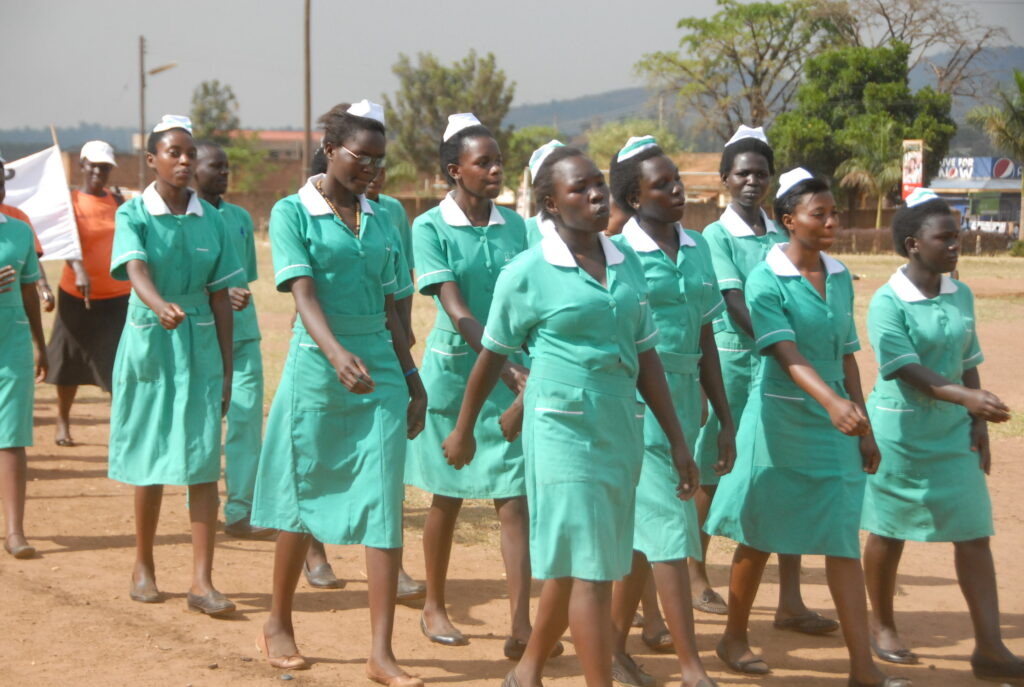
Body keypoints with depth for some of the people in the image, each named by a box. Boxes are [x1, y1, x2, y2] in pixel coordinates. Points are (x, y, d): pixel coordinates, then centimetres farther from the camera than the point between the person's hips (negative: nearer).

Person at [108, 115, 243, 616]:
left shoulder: (210, 219, 4)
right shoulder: (133, 214, -5)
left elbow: (220, 297, 6)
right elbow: (136, 269, -24)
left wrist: (227, 370, 4)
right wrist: (161, 306, -45)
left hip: (201, 347, 2)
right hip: (149, 344, -2)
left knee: (202, 462, -6)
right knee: (150, 461, 6)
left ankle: (202, 582, -6)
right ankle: (144, 566, 25)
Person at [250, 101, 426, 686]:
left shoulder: (377, 217, 12)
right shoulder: (293, 213, -4)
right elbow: (303, 293, -17)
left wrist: (413, 380, 16)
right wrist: (337, 352, -33)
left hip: (382, 369, 4)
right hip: (318, 369, -4)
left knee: (384, 505, -4)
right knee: (303, 499, 7)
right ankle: (279, 625, 28)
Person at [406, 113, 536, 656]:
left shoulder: (514, 227, 5)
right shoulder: (430, 229, -8)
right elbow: (455, 309, -17)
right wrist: (509, 368, -25)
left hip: (513, 371, 3)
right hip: (455, 370, -3)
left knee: (515, 497, -5)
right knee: (448, 496, 9)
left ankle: (521, 625, -7)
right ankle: (434, 607, 27)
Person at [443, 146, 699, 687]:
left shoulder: (627, 265, 8)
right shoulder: (527, 273, -7)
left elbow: (646, 358, 11)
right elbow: (493, 356, 3)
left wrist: (677, 440, 10)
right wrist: (463, 430, 11)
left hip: (622, 432, 6)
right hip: (564, 432, -6)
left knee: (570, 565, 16)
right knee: (590, 571, -7)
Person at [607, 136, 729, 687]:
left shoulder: (696, 249, 10)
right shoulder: (618, 253, -9)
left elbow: (705, 338, 14)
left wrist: (725, 419, 14)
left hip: (685, 394, 6)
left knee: (641, 532, 13)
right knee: (670, 527, -7)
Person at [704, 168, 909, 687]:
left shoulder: (839, 277, 7)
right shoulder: (766, 280, -11)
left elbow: (846, 356, 12)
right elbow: (788, 354, -22)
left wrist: (864, 427, 11)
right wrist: (832, 402, -37)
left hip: (835, 423, 5)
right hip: (780, 418, -5)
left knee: (843, 541, 0)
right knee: (759, 536, 7)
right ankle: (735, 638, 26)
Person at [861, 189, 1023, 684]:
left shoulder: (961, 295, 4)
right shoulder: (888, 302, -14)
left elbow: (967, 364, 10)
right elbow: (907, 369, -23)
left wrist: (978, 423, 4)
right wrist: (964, 397, -35)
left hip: (953, 431, 5)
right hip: (901, 432, -5)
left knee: (974, 533, 0)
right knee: (889, 532, 8)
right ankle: (882, 628, 29)